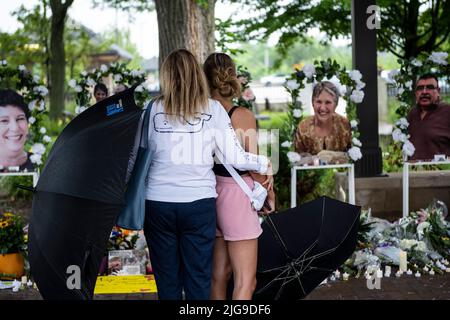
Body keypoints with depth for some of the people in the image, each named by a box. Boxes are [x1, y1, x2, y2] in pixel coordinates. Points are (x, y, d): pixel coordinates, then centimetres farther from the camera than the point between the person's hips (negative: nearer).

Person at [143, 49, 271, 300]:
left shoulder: (154, 109, 1)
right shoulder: (213, 109, -1)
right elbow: (235, 157, -3)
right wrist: (264, 164, 14)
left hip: (157, 203, 1)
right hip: (199, 202, -1)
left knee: (167, 280, 12)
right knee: (198, 279, 9)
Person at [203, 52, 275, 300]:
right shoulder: (242, 116, -14)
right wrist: (270, 193, 4)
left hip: (209, 194, 6)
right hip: (236, 196, -6)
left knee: (219, 275, 18)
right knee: (245, 281, -1)